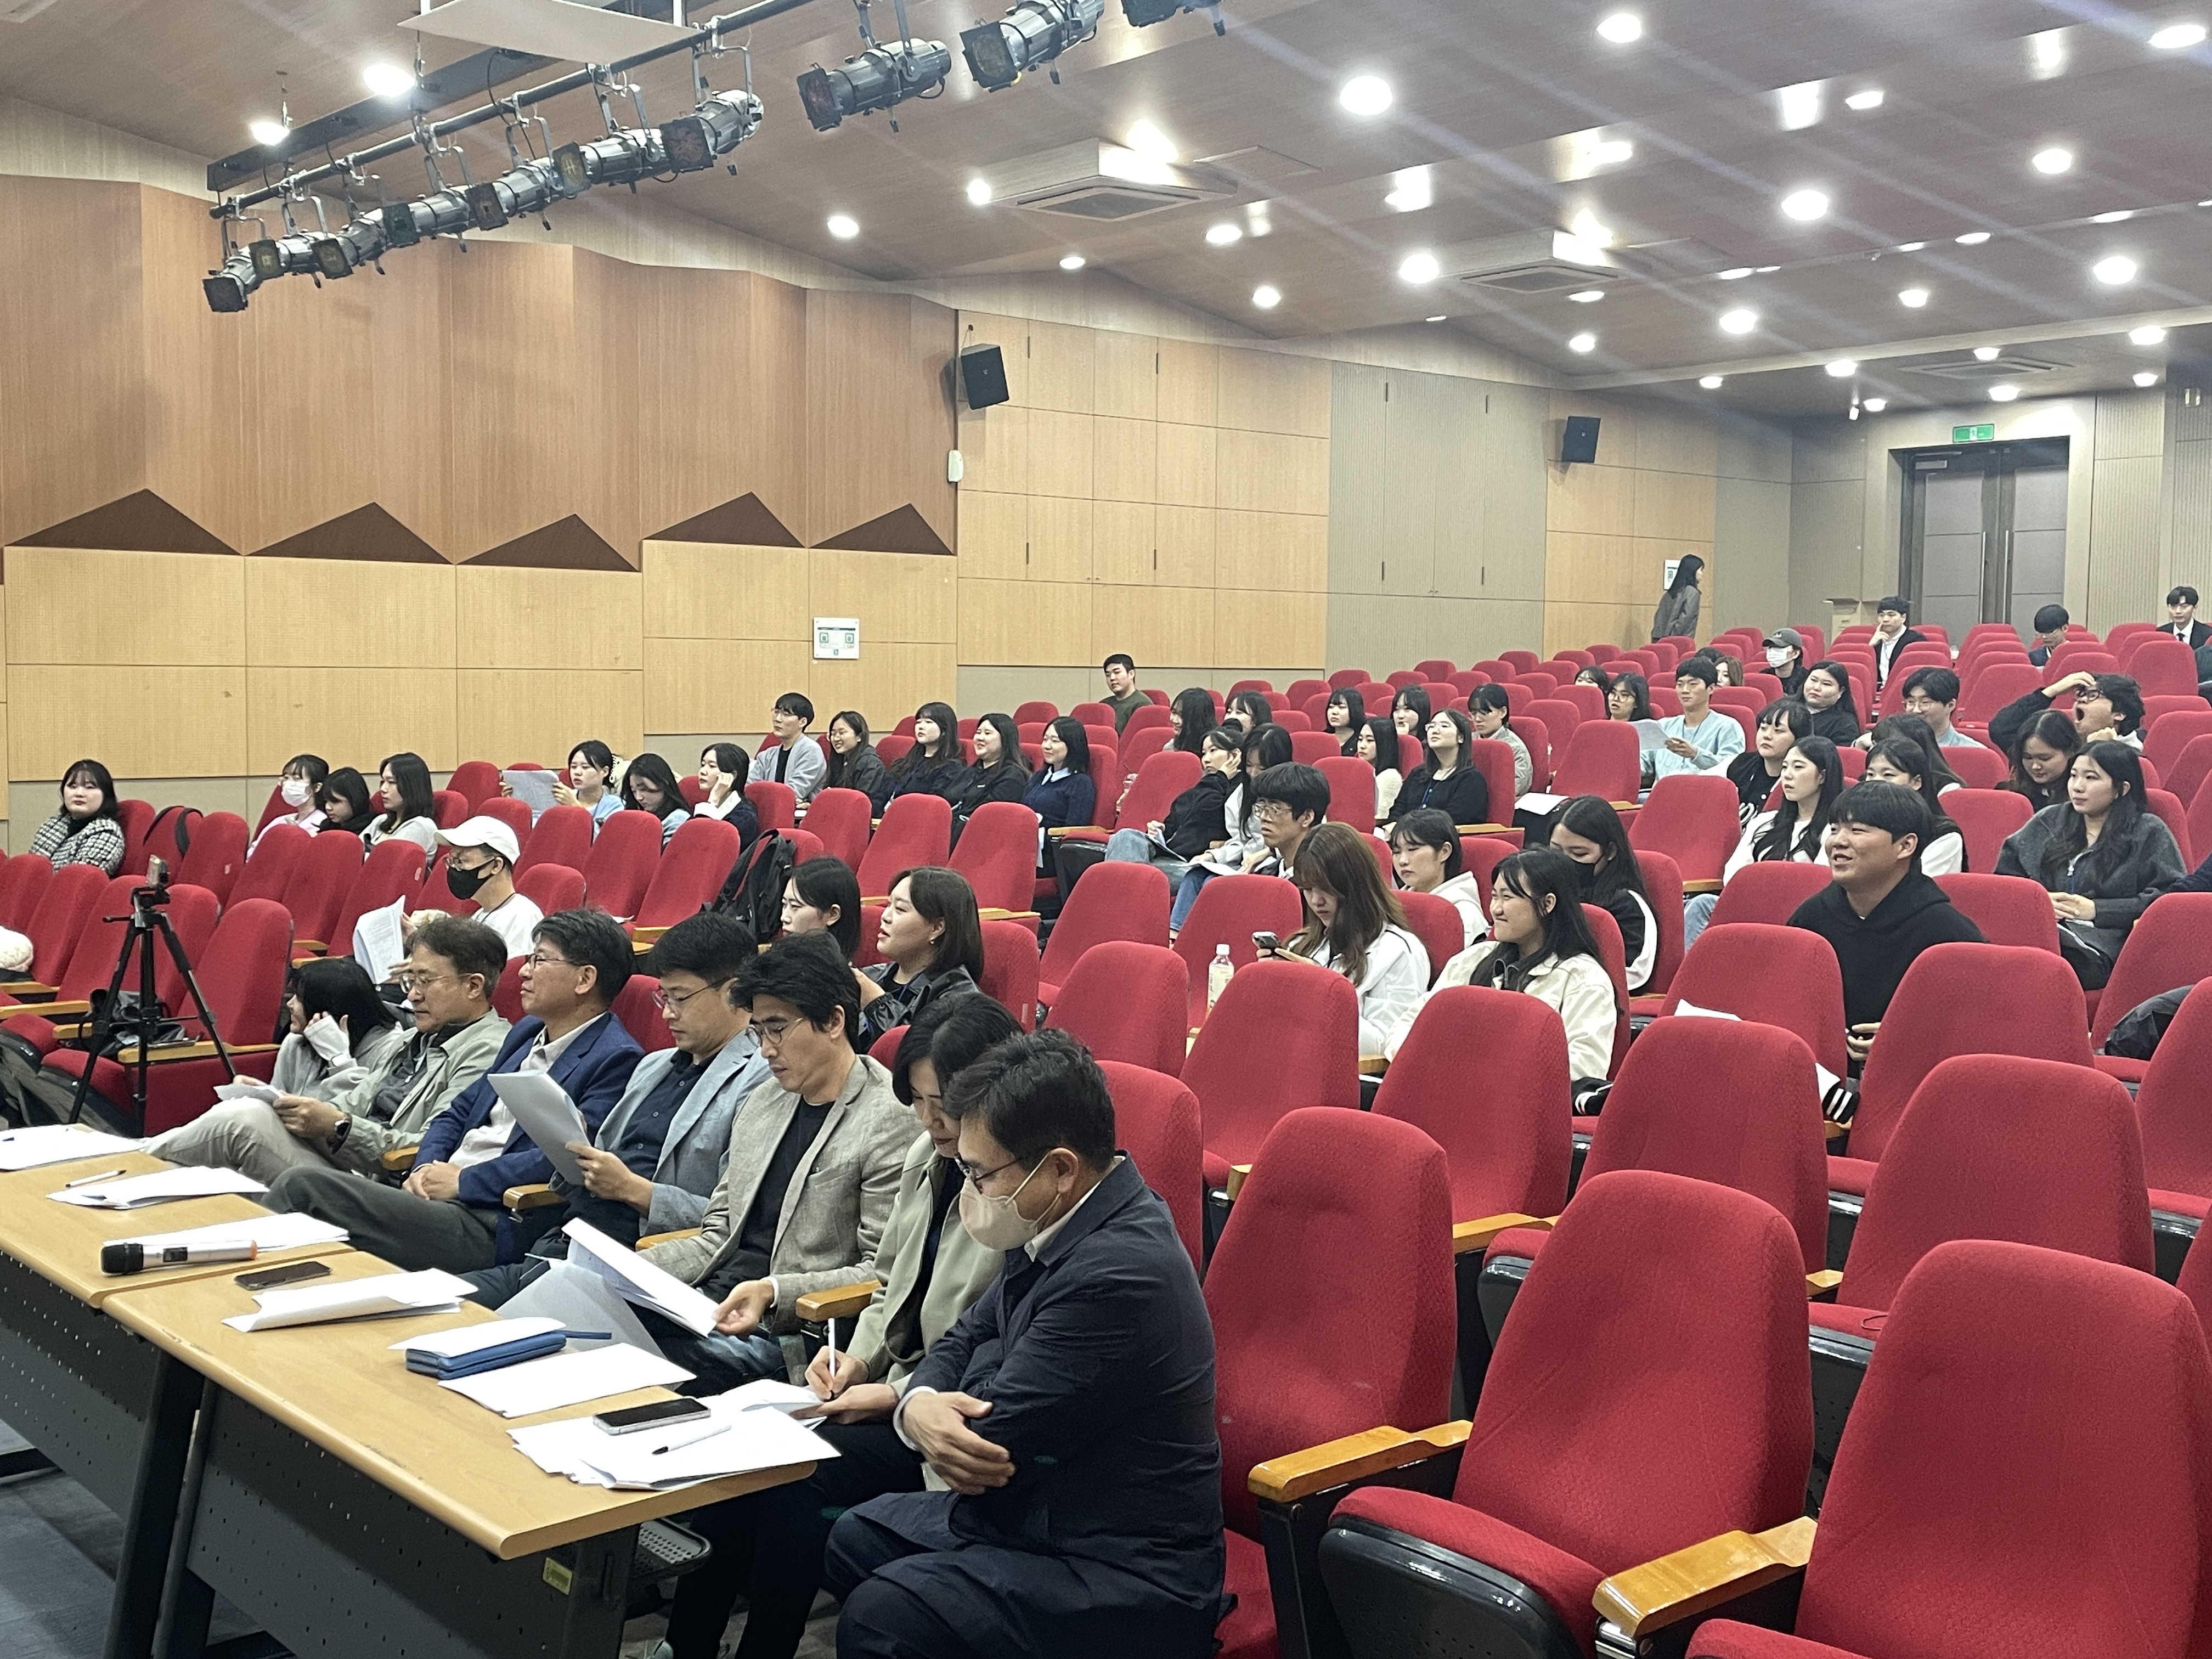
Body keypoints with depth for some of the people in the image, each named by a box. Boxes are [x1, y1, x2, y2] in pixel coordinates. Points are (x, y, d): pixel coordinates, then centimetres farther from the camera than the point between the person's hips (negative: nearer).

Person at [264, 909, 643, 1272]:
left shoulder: (616, 1060, -9)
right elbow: (457, 1114, 24)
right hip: (440, 1192, 9)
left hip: (492, 1230, -8)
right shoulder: (528, 1032, 21)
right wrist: (425, 1168, 3)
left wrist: (464, 1181, -14)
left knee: (303, 1185, -17)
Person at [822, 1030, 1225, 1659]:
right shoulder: (1060, 1225, 1)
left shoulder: (1120, 1272, -29)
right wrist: (917, 1404, -12)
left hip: (1126, 1583, -10)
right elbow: (969, 1338, 12)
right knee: (854, 1538, 13)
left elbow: (987, 1441, -23)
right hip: (1041, 1511, 10)